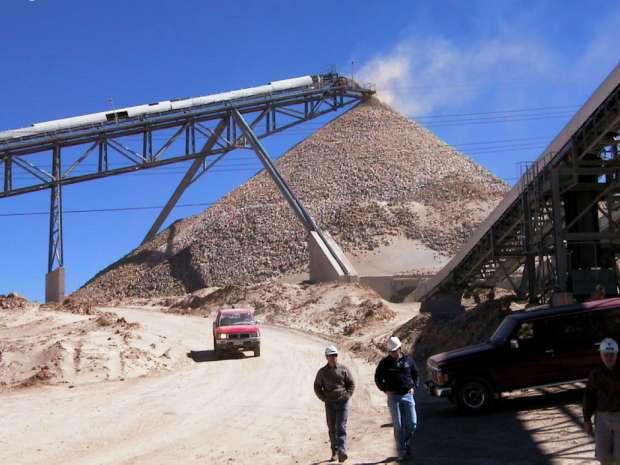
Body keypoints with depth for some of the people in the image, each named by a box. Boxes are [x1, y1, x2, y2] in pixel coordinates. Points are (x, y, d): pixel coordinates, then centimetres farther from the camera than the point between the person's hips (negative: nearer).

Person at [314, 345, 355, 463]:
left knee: (341, 427, -10)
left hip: (343, 402, -2)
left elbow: (351, 384, 8)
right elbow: (317, 387, 12)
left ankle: (342, 452, -18)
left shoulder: (343, 369, 2)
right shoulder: (322, 372, 3)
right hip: (329, 403, 2)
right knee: (332, 428, 6)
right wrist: (323, 398, 0)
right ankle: (334, 452, 16)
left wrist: (347, 395, -4)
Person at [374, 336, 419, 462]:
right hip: (393, 397, -2)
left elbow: (416, 374, 18)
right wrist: (385, 390, -4)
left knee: (412, 423, 1)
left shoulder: (408, 360, 6)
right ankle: (402, 452, 2)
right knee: (398, 426, -3)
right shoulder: (385, 363, -1)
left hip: (408, 395, 2)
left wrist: (414, 387, 5)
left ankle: (407, 445, 22)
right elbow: (378, 378, 8)